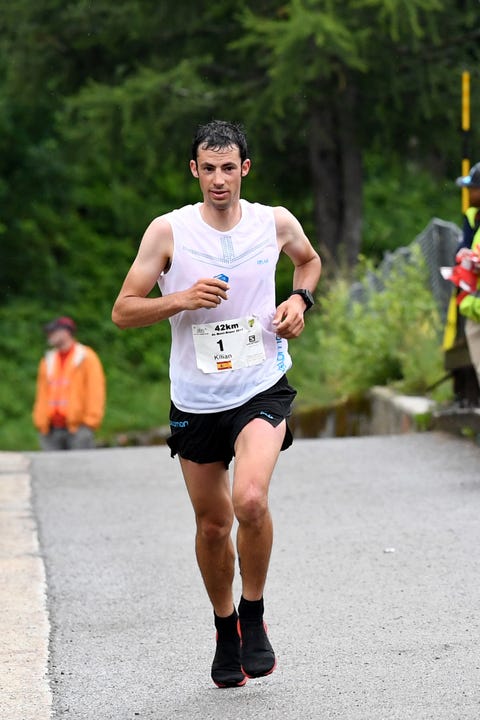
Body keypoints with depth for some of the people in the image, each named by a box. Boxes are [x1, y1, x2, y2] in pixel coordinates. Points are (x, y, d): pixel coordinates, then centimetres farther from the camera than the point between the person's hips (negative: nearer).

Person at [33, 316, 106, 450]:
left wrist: (89, 422, -11)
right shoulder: (47, 361, 19)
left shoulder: (87, 358, 2)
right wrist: (40, 423, 8)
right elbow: (42, 395, 18)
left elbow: (96, 392, -4)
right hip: (52, 430, 5)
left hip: (78, 428, -5)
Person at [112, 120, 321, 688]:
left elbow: (309, 260, 22)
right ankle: (225, 632, 34)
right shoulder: (168, 231, -7)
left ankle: (254, 617, -2)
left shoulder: (276, 223, -2)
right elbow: (123, 311, -5)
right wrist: (182, 299, -21)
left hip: (261, 390, -1)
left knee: (250, 501, -25)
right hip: (195, 400, 1)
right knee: (212, 524, 10)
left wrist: (300, 299, 2)